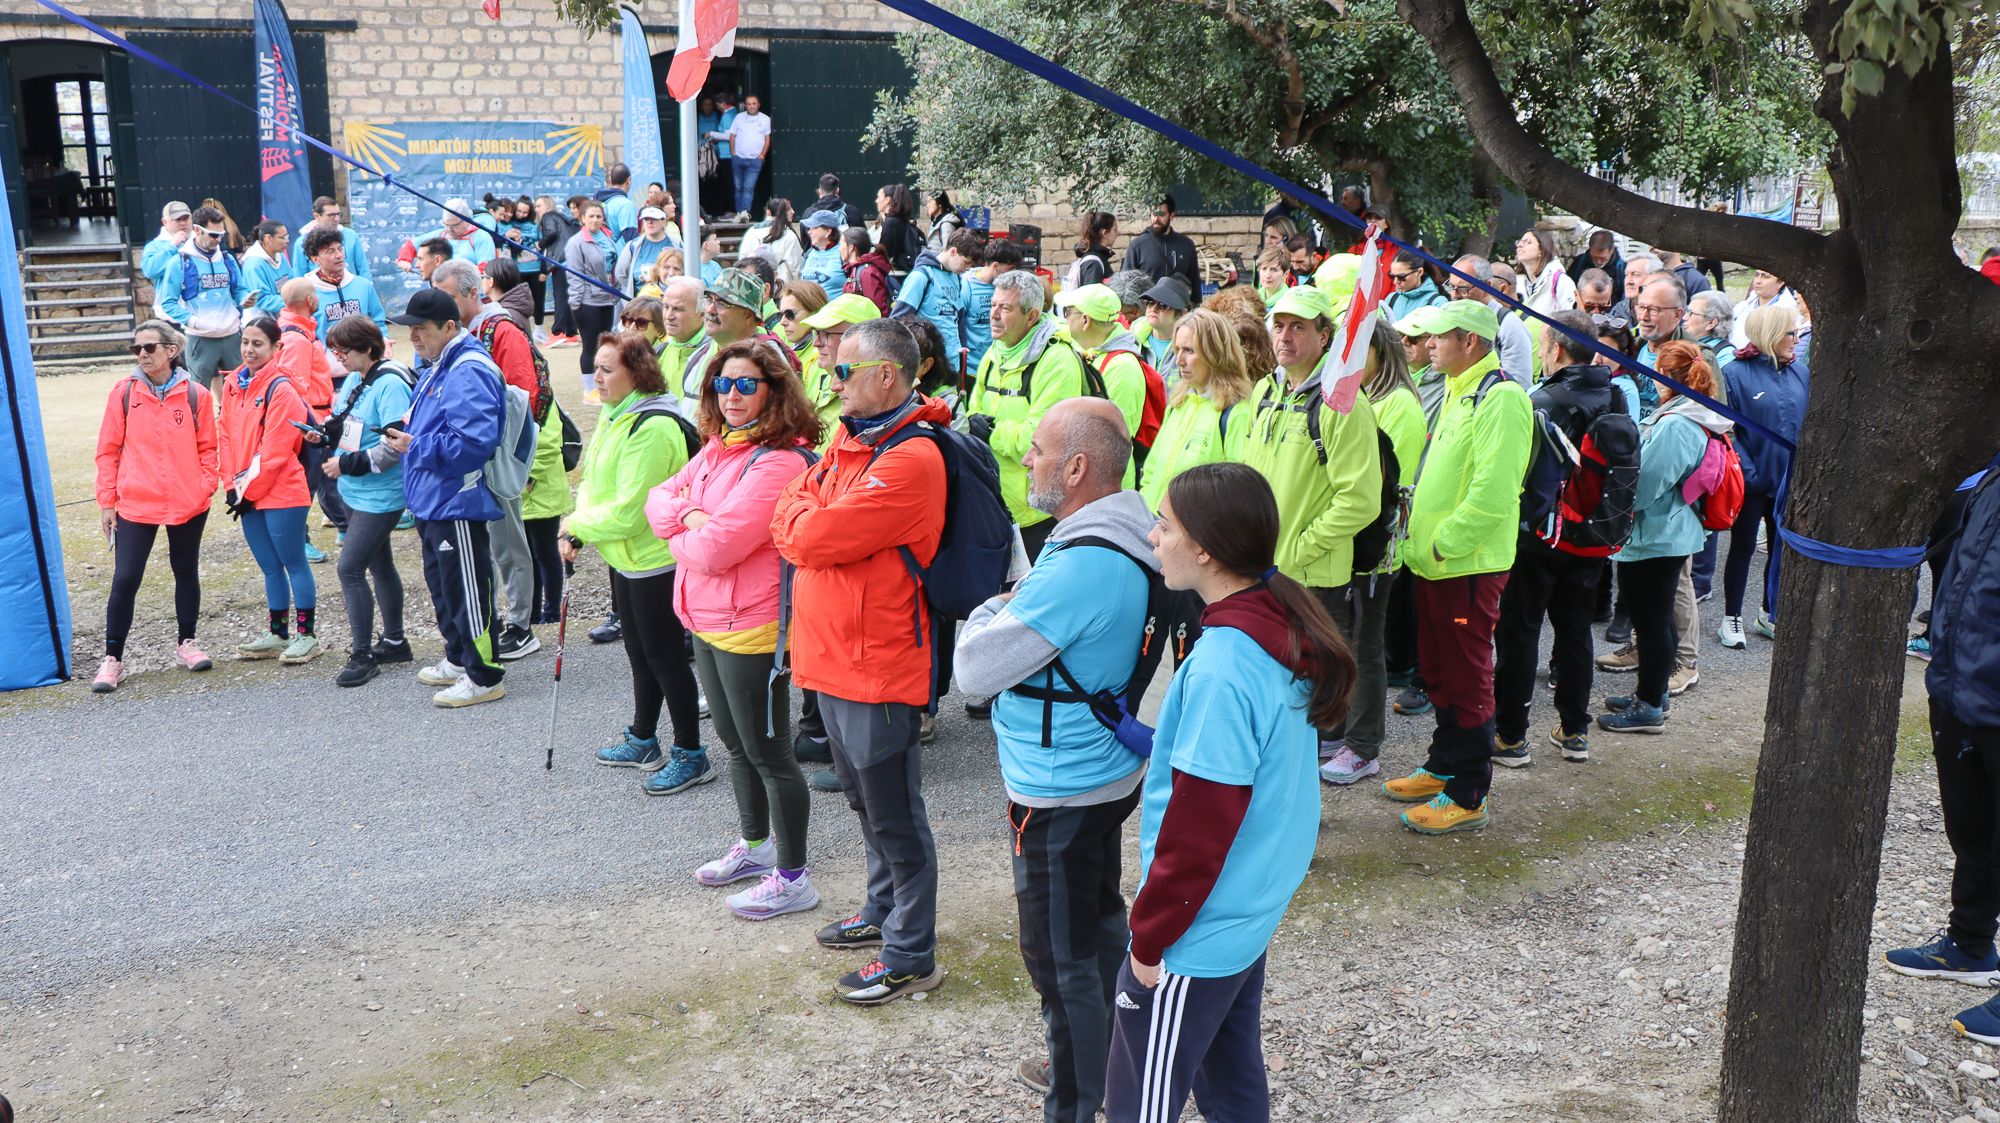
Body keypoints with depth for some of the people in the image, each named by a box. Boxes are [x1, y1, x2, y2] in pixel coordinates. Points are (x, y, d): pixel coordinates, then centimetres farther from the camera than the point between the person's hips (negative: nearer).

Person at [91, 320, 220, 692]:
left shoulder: (196, 394, -1)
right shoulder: (124, 392, -1)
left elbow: (207, 448, 6)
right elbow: (109, 450, 3)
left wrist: (206, 486, -6)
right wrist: (107, 501, 2)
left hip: (188, 504, 1)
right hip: (135, 504, -1)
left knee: (186, 572, 15)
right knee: (125, 580, -3)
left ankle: (186, 644, 31)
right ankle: (112, 659, 8)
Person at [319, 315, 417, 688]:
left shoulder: (390, 385, -19)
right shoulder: (353, 380, 8)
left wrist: (349, 464, -22)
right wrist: (325, 432, -2)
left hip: (379, 496, -10)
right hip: (355, 492, 10)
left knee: (350, 568, -10)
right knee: (378, 564, 18)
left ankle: (362, 655, 0)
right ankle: (394, 642, 31)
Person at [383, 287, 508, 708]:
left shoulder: (470, 373, -20)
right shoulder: (438, 367, 14)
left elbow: (473, 442, -30)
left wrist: (415, 448, -21)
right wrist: (406, 435, 10)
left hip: (458, 503, -11)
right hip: (433, 500, 11)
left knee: (466, 587, -4)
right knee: (441, 581, 21)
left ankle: (484, 677, 5)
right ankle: (459, 659, 35)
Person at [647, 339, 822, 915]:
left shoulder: (779, 462, -22)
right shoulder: (716, 450, 9)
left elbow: (716, 549, -25)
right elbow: (658, 498, 9)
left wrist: (676, 535, -5)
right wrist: (688, 514, -13)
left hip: (750, 629, -9)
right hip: (707, 622, 9)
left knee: (768, 753, 1)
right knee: (736, 742, 22)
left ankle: (792, 878, 14)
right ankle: (755, 845, 41)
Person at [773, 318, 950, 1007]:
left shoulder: (910, 461, -22)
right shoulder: (850, 440, 9)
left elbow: (814, 536, -24)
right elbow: (788, 523, 10)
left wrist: (803, 520, -5)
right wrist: (810, 525, -8)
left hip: (877, 666, -9)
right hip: (833, 658, 9)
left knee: (894, 818, 4)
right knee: (866, 800, 24)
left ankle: (911, 956, 17)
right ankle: (883, 912, 42)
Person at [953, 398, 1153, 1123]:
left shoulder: (1078, 568, -30)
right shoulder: (1123, 538, 2)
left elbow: (975, 668, -23)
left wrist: (988, 612, -6)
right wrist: (1012, 609, -2)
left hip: (1061, 793, -10)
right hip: (1106, 771, 10)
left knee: (1061, 957, 5)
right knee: (1100, 925, 24)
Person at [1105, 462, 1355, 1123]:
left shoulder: (1221, 668, -28)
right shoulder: (1284, 626, -1)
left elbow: (1197, 829, -23)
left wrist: (1150, 936, -13)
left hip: (1196, 936, -9)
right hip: (1254, 910, 9)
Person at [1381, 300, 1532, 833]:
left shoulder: (1500, 398, -17)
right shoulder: (1457, 391, 14)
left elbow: (1493, 493, -25)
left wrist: (1443, 543, -19)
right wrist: (1419, 534, 12)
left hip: (1468, 564, -10)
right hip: (1434, 562, 10)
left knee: (1467, 680, -1)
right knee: (1439, 673, 19)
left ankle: (1469, 796, 8)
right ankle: (1443, 767, 33)